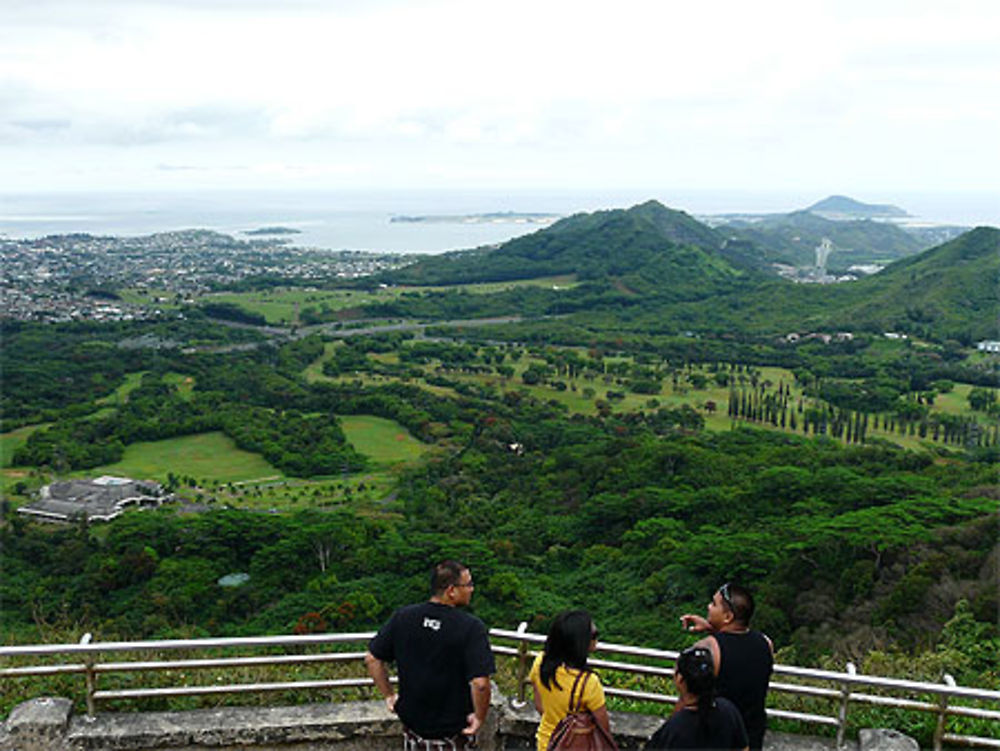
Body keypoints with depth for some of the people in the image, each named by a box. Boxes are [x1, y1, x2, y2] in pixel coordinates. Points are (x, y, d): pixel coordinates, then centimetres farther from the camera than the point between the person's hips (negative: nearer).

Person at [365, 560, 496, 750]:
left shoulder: (402, 617, -7)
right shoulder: (471, 627, -21)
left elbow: (372, 659, -1)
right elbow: (480, 683, -28)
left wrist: (389, 696, 9)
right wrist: (480, 717, -11)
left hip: (412, 727, 4)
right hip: (453, 736, -3)